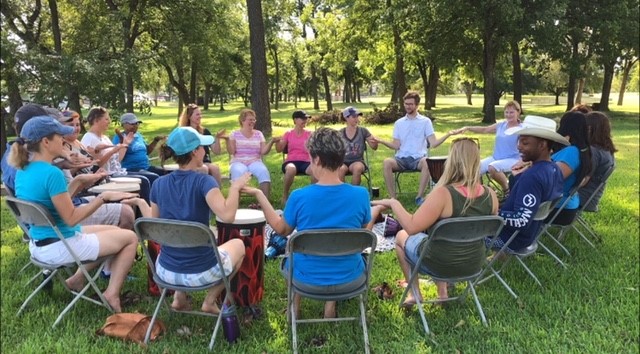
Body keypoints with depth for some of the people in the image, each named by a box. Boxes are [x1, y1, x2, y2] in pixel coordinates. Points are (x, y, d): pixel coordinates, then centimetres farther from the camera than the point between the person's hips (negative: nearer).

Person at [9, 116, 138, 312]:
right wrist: (104, 197, -18)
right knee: (130, 237, 1)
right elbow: (71, 218, -22)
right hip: (59, 247, -9)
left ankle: (77, 280, 20)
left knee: (113, 231, 23)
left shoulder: (22, 171, 3)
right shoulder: (51, 173, -26)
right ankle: (112, 294, 1)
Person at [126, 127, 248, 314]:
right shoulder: (203, 181, -17)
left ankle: (179, 296, 21)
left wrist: (140, 203, 22)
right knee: (238, 244, 26)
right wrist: (235, 187, -16)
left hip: (166, 272, 5)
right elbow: (227, 216, -32)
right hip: (202, 273, -4)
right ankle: (210, 300, 18)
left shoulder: (159, 184, -2)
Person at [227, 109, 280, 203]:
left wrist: (271, 142, -10)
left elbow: (263, 152, 4)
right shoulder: (235, 134, 7)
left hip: (255, 162, 2)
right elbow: (231, 151, -3)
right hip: (238, 162, -2)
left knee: (264, 171, -32)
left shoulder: (259, 134, 13)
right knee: (238, 172, -37)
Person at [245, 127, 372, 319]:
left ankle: (295, 304, 25)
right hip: (349, 276, 0)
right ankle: (331, 302, 23)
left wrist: (259, 194, 7)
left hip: (307, 277, 1)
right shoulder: (361, 194, -17)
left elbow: (280, 229, -1)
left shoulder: (299, 197, -21)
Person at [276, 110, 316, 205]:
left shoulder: (309, 134, 12)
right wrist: (277, 141, -10)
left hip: (305, 162, 1)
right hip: (291, 161, -1)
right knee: (291, 169, -40)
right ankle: (285, 196, -18)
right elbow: (279, 150, 8)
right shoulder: (288, 134, 11)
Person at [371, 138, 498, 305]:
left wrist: (393, 203, -15)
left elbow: (411, 227, -29)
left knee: (401, 236, 23)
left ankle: (413, 293, 27)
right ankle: (442, 292, 32)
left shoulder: (443, 194, -29)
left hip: (440, 263, -5)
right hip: (473, 263, 5)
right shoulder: (490, 195, -12)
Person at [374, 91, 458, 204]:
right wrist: (380, 141, -6)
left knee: (426, 162, -37)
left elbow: (433, 144, 0)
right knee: (387, 162, -31)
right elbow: (396, 146, 8)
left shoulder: (425, 121, 8)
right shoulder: (399, 123, 14)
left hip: (418, 158, -1)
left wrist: (447, 135, -14)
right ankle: (392, 197, -24)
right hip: (401, 158, 2)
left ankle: (419, 197, -23)